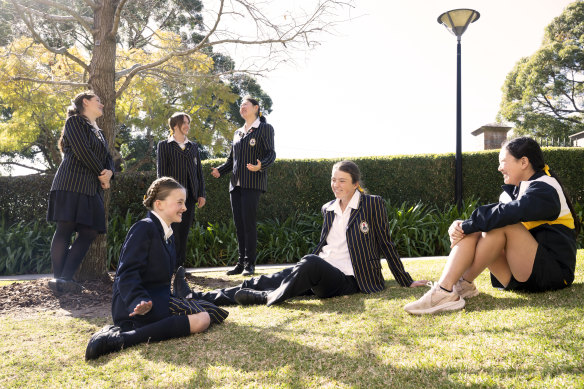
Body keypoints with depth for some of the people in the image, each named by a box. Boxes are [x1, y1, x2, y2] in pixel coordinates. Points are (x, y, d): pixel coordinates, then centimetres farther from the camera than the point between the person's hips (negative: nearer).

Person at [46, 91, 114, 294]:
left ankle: (64, 279, -5)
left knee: (89, 232, -4)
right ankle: (59, 278, -7)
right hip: (72, 184, -8)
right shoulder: (75, 121, 3)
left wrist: (109, 172, -3)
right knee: (65, 230, -9)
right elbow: (82, 150, -11)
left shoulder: (98, 132, 28)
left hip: (92, 188, 8)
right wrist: (101, 174, -6)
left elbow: (108, 158, 19)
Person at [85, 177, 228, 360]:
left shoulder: (168, 235, 20)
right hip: (134, 305, -10)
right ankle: (121, 340, -31)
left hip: (157, 300, 10)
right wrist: (139, 302, -34)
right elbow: (127, 273, -20)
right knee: (200, 320, -24)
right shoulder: (144, 228, -10)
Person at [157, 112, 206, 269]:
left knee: (184, 232, 7)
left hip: (190, 196, 4)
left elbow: (199, 172, 16)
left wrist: (201, 194, 9)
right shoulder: (164, 145, 4)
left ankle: (180, 264, 14)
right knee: (173, 231, -7)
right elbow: (161, 172, -2)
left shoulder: (193, 147, 18)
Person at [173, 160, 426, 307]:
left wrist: (406, 282, 5)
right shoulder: (328, 209, 16)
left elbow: (385, 244, 3)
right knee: (263, 281, -11)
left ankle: (270, 298, -19)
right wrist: (302, 272, 23)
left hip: (346, 279, -6)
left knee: (311, 262, -38)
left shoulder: (373, 205, -1)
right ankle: (195, 297, -16)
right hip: (318, 274, 6)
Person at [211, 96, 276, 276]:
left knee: (249, 222, -11)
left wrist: (260, 166, -26)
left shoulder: (265, 128, 4)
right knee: (239, 224, 4)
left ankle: (250, 264, -5)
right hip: (236, 183, 7)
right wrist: (219, 170, 7)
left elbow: (271, 153, -6)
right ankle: (241, 263, 10)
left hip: (253, 182, -6)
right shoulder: (238, 132, 23)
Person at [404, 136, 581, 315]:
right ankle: (444, 289, -29)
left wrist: (467, 226, -25)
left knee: (501, 225, -27)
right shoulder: (514, 190, 17)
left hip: (553, 272, -8)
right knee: (472, 232, -10)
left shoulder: (545, 190, -11)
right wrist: (460, 226, -17)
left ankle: (464, 284, -25)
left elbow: (509, 213, -30)